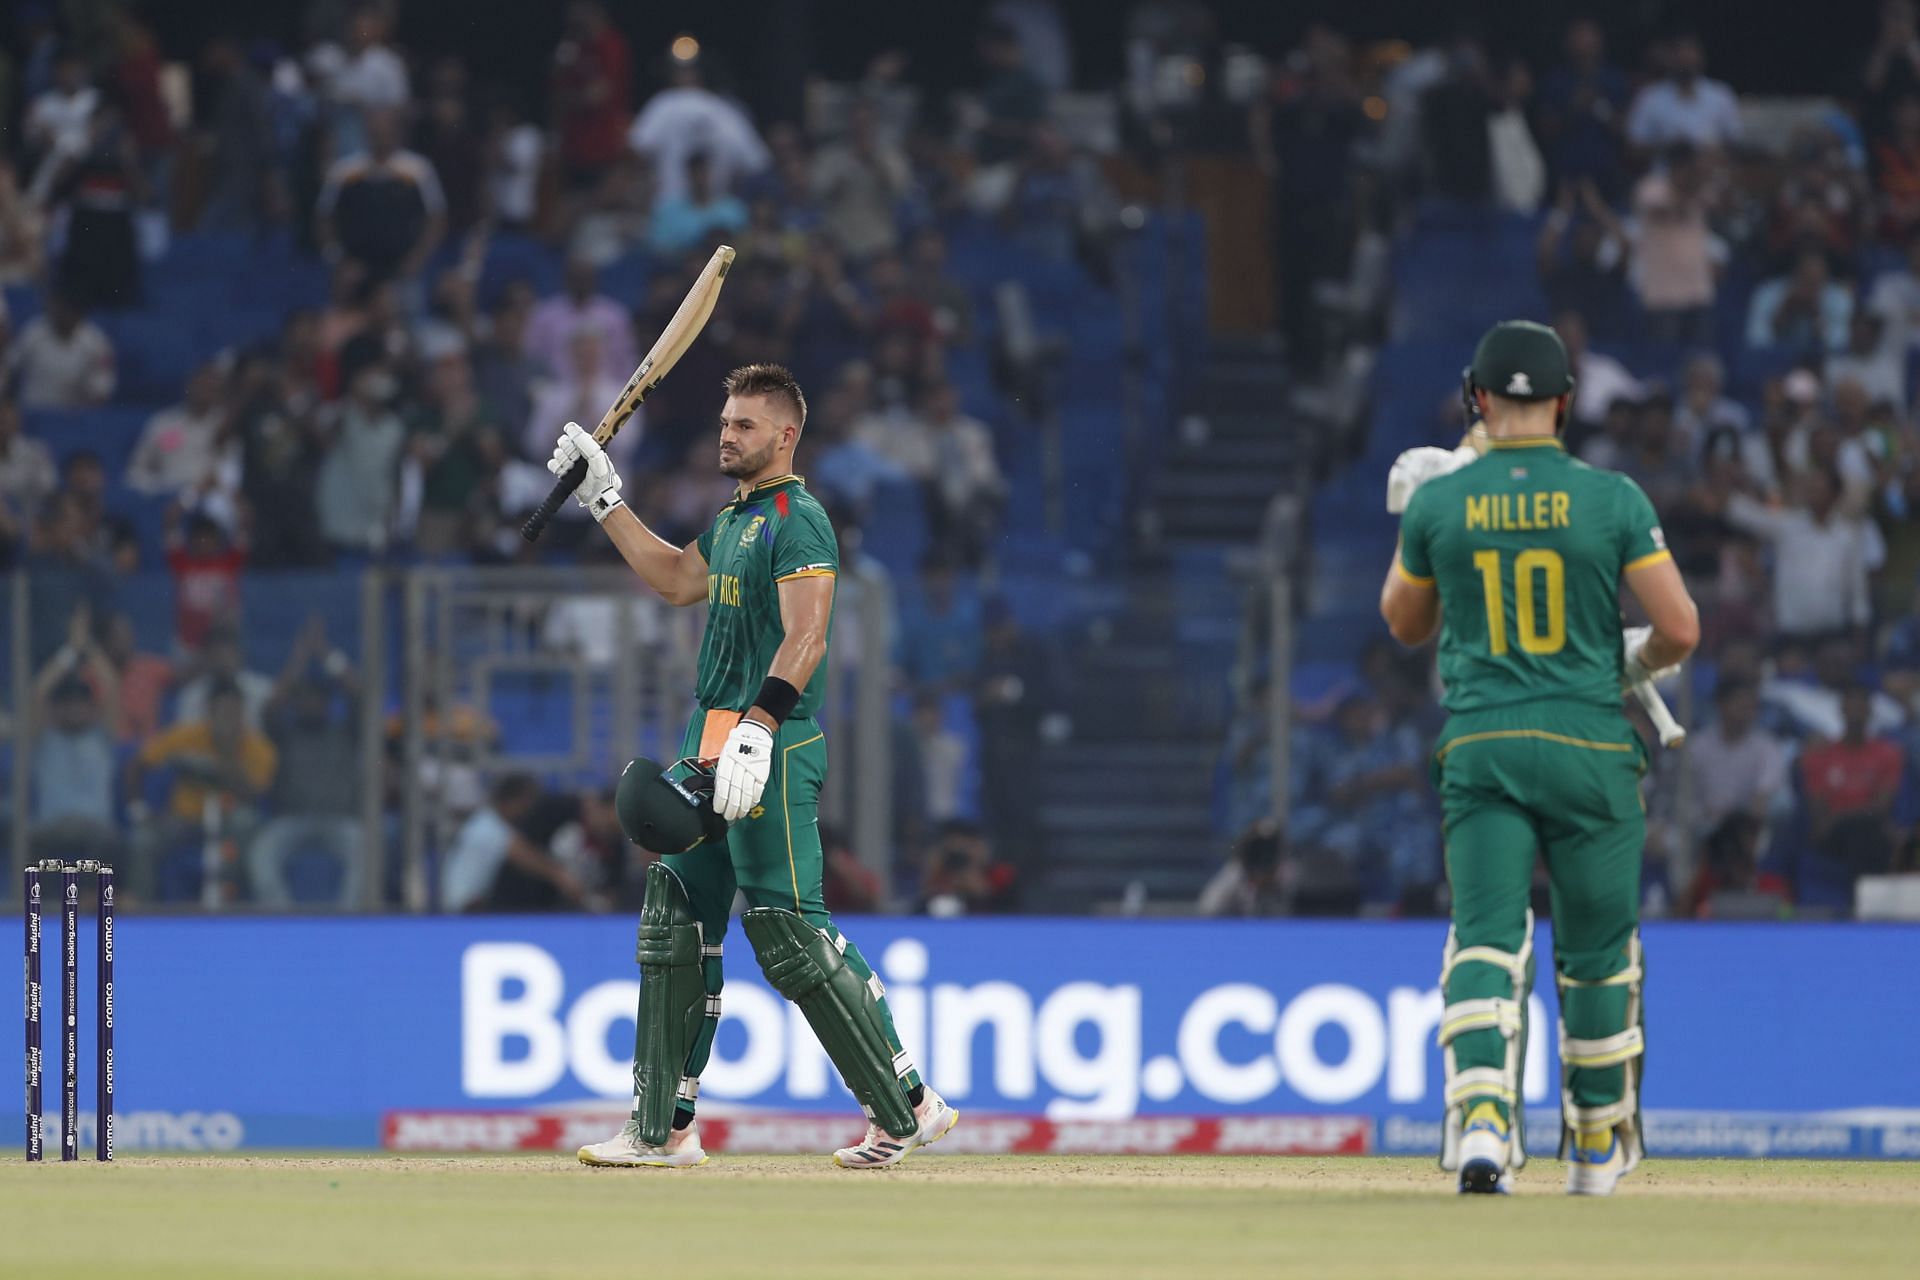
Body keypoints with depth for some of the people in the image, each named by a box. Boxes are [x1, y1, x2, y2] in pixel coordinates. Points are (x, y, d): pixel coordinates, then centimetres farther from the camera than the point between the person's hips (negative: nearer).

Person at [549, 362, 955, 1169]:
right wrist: (604, 499, 31)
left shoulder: (796, 521, -11)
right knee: (675, 923, 9)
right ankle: (663, 1127, 14)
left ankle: (908, 1108, -9)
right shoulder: (734, 519, 19)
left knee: (789, 931, -13)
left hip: (775, 749, -10)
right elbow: (677, 580, 35)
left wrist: (756, 732, -32)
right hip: (712, 742, 10)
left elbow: (806, 638, -22)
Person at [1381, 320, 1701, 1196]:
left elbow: (1404, 623, 16)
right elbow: (1681, 628, -7)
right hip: (1592, 751, 0)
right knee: (1598, 951, 15)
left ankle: (1480, 1113, -30)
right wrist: (1638, 664, 14)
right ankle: (1597, 1147, 26)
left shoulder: (1440, 503, 0)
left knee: (1486, 939, -5)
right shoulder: (1612, 499, -4)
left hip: (1479, 753, 0)